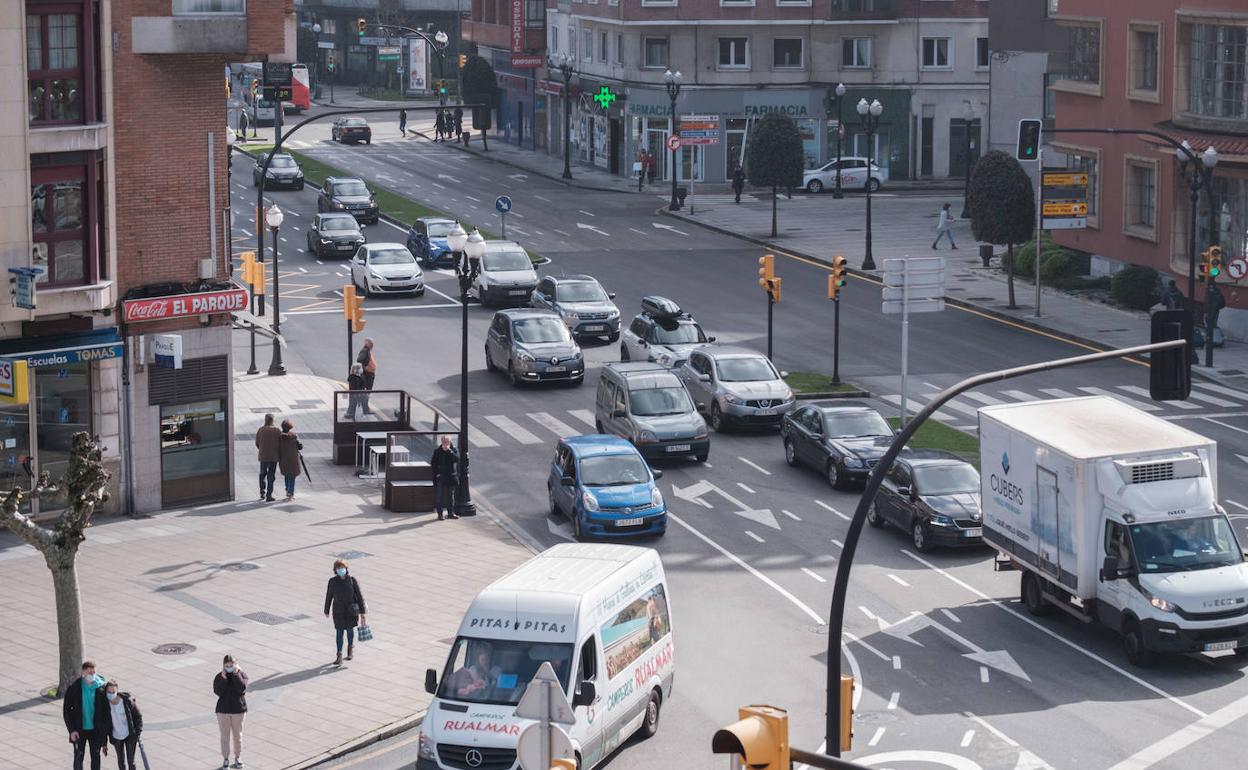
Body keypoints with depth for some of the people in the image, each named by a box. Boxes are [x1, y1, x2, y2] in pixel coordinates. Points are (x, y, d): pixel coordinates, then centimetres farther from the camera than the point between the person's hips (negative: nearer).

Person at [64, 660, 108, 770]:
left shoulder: (101, 688, -9)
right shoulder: (73, 689, -10)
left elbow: (106, 711, -2)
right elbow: (66, 710, -3)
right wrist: (71, 730, -11)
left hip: (96, 731, 1)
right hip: (79, 730, -1)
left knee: (95, 757, 11)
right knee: (78, 758, 5)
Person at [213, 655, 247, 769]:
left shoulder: (241, 675, -6)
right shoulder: (219, 677, -6)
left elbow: (242, 689, -23)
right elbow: (218, 691, -19)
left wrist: (236, 674, -24)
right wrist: (223, 677, -24)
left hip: (238, 710, 0)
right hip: (223, 710, 0)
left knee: (237, 735, 11)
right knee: (225, 736, 7)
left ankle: (238, 757, 27)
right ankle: (225, 759, 18)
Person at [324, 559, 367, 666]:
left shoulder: (352, 580, -7)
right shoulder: (333, 581, -5)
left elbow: (359, 595, -3)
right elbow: (329, 597, 5)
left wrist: (362, 611, -4)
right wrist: (327, 611, 13)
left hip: (351, 610, 0)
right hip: (338, 611, 0)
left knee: (350, 629, 13)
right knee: (339, 632, -3)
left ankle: (351, 647, 42)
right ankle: (339, 657, -1)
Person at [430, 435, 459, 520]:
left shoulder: (453, 450, 3)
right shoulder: (437, 452, 0)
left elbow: (457, 459, -15)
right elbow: (433, 464, 1)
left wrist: (449, 451, -21)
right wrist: (436, 473, -9)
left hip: (451, 477, 2)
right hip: (440, 478, -2)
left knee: (450, 495, 10)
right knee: (439, 496, -1)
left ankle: (451, 512, 21)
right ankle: (440, 514, 4)